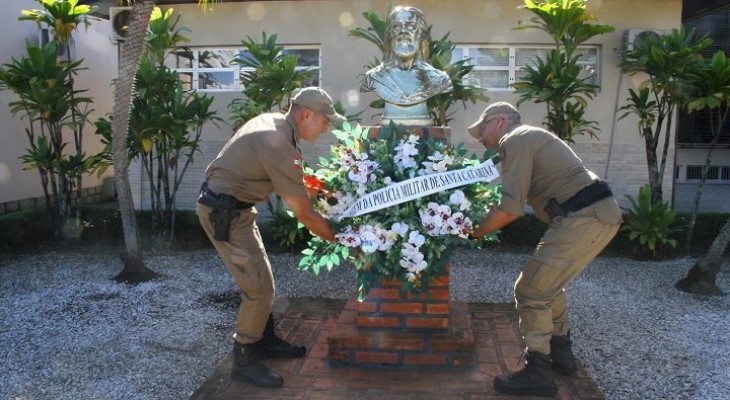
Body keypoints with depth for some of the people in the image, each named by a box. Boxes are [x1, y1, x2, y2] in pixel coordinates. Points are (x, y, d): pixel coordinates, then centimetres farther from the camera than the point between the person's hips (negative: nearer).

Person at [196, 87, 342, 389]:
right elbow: (304, 215, -20)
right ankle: (244, 362, 9)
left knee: (259, 280, 18)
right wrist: (340, 238, -9)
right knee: (259, 287, -5)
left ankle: (266, 341, 33)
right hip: (224, 213, -10)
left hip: (229, 206, 10)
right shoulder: (280, 148, -26)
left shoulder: (272, 121, 3)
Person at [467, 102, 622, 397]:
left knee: (531, 290, -1)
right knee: (548, 283, 25)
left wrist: (474, 232, -3)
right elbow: (517, 203, 23)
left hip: (582, 218, -10)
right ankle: (560, 354, 36)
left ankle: (538, 374, 8)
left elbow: (511, 209, -14)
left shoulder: (515, 140, -6)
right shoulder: (530, 138, 25)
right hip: (600, 212, 10)